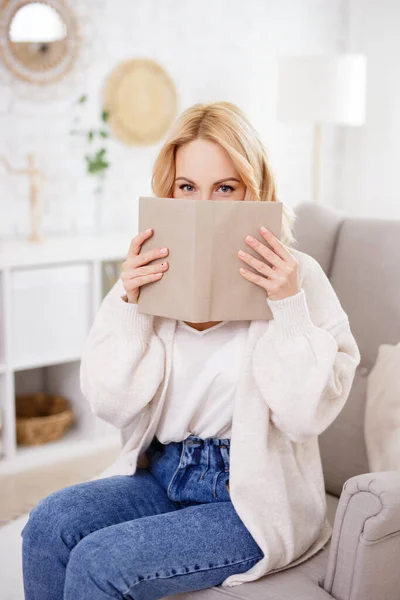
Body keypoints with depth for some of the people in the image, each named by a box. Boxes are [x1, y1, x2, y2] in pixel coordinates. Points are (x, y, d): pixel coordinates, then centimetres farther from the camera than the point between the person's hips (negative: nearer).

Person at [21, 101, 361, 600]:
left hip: (254, 501, -4)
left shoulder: (296, 274, -11)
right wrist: (129, 305, -14)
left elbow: (307, 414, -16)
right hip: (163, 476, 5)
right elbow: (114, 405, -2)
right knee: (49, 523, -19)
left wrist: (289, 304, -24)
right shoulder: (155, 273, 1)